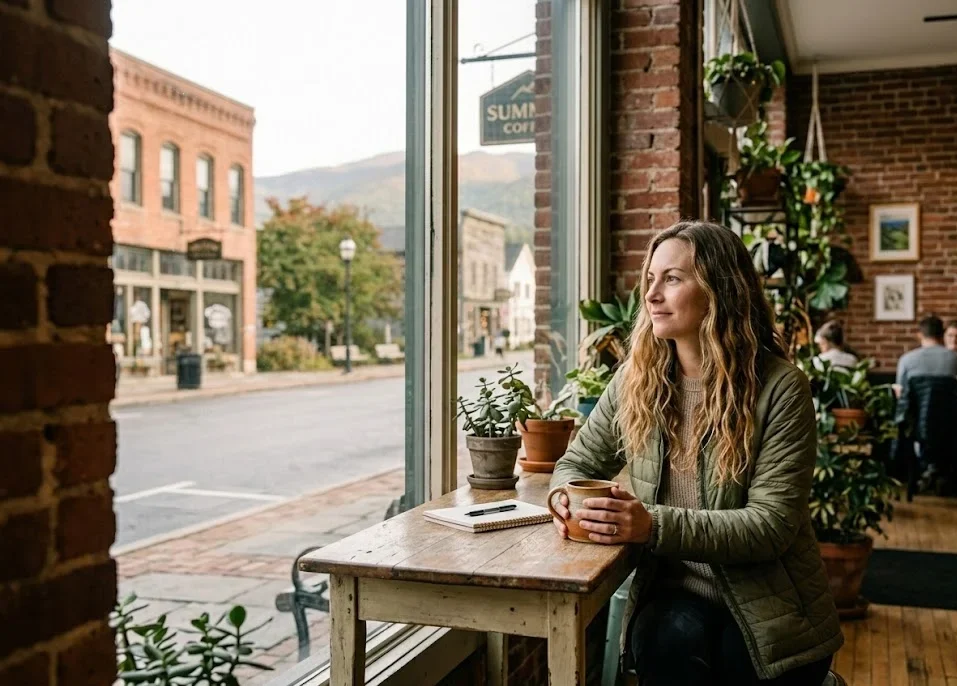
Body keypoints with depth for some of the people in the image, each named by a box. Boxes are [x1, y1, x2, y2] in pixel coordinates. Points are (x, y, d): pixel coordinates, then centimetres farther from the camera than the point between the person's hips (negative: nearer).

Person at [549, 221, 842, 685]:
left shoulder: (780, 388, -11)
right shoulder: (635, 378, 2)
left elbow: (772, 524, -17)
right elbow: (578, 464, 12)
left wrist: (656, 526, -30)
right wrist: (568, 497, -13)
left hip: (769, 606, -2)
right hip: (673, 594, 2)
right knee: (673, 640, -30)